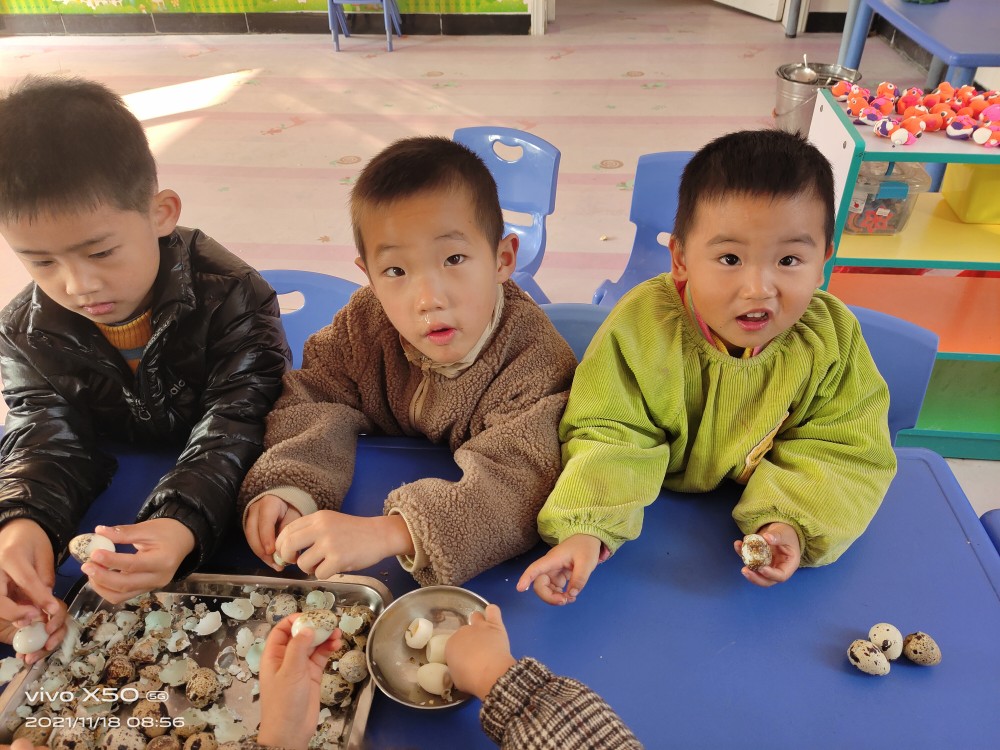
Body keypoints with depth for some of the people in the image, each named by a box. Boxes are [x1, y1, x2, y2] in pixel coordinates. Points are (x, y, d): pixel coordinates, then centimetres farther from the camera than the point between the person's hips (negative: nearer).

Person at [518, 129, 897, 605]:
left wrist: (792, 522, -32)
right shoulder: (640, 326, -22)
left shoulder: (832, 339, -16)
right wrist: (584, 528, -38)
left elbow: (844, 454, -12)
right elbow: (613, 437, -21)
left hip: (755, 517, 3)